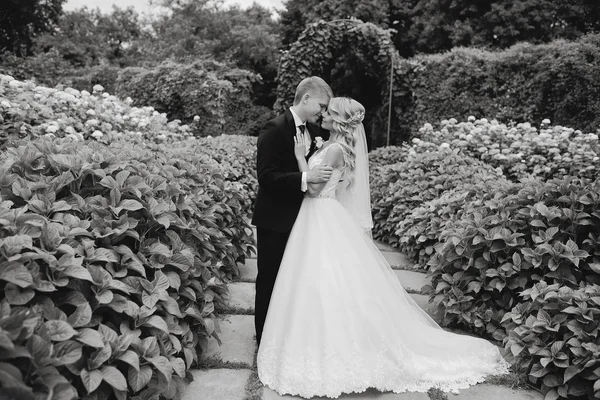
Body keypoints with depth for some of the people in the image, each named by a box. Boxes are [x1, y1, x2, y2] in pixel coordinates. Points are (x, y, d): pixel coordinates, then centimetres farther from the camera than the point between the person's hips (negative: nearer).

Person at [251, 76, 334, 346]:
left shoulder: (314, 130, 8)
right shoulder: (274, 130, -15)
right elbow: (266, 177, -22)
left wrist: (331, 173, -3)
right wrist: (306, 178, -32)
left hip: (301, 218, 7)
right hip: (275, 220, -7)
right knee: (270, 281, 6)